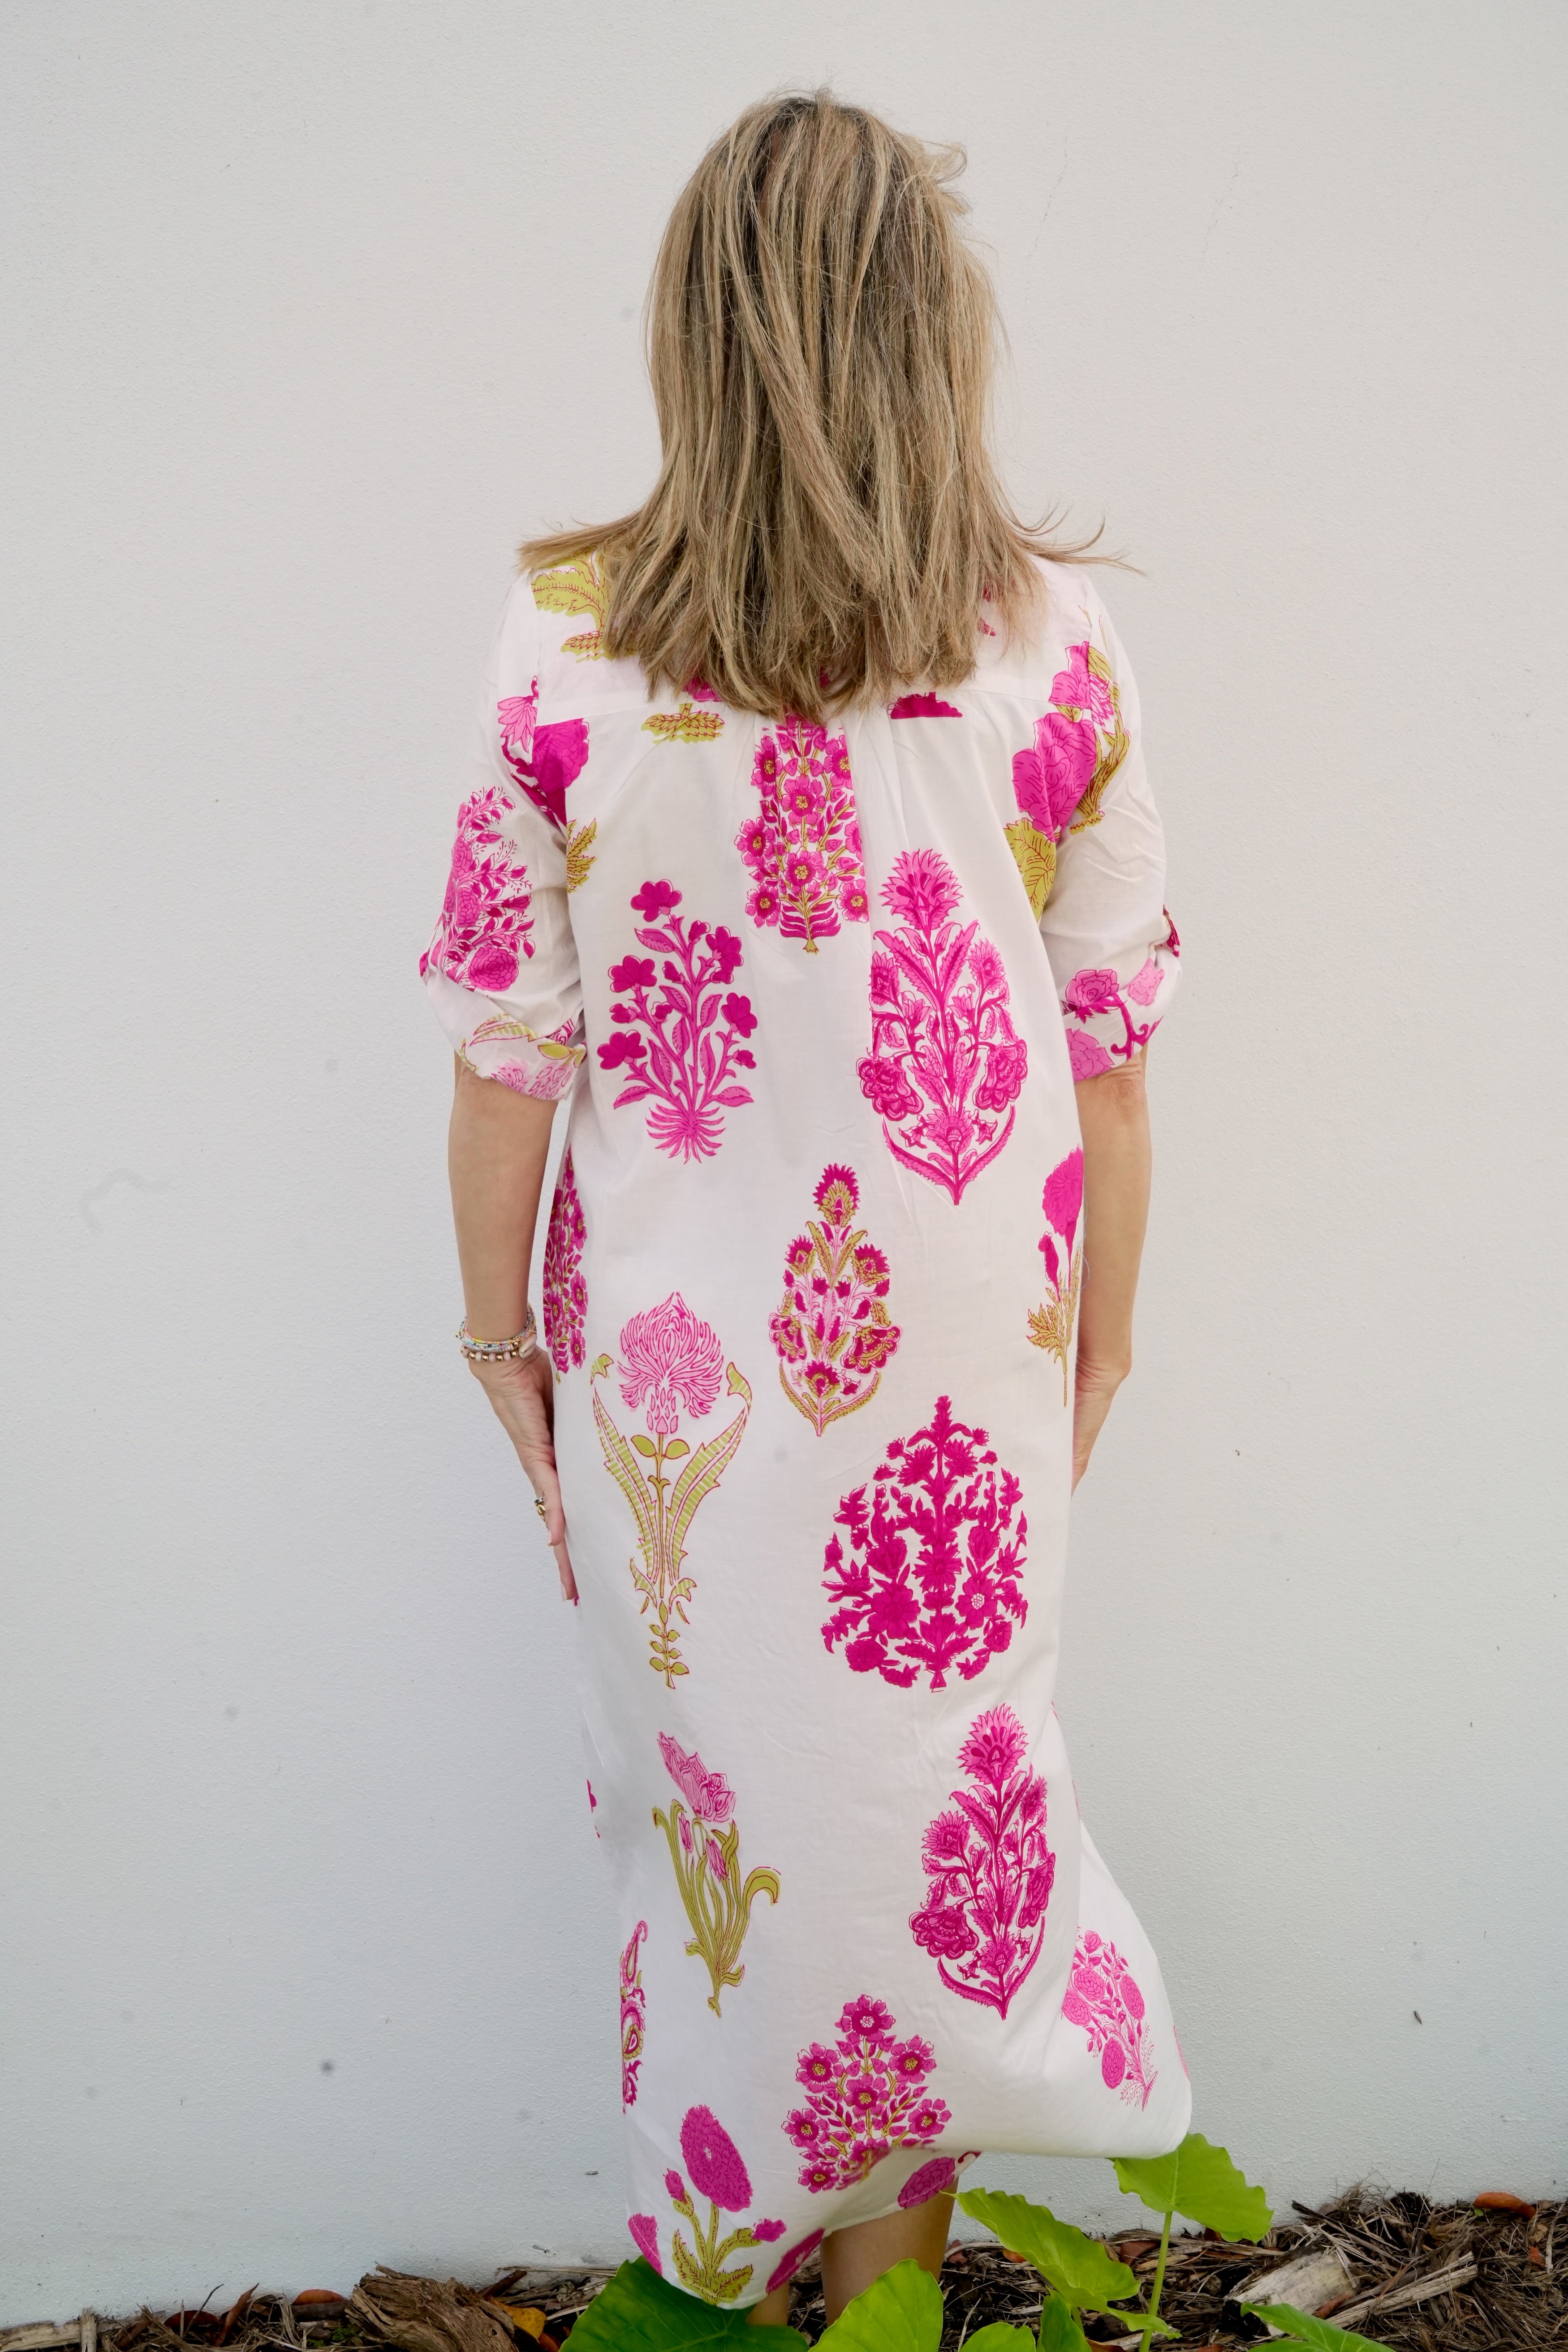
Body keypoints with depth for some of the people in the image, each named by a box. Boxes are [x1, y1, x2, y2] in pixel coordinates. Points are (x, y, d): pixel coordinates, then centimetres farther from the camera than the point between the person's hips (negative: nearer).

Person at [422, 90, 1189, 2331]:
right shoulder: (1053, 641, -10)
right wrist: (1103, 1317, 9)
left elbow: (507, 1045, -7)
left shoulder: (561, 639, -12)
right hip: (963, 1351, 1)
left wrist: (499, 1324, 7)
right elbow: (1107, 1044, -4)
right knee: (926, 1791, 19)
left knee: (713, 1799, 19)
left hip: (673, 1351, 0)